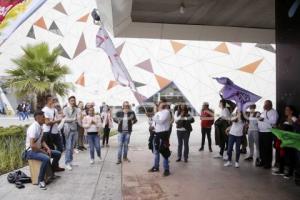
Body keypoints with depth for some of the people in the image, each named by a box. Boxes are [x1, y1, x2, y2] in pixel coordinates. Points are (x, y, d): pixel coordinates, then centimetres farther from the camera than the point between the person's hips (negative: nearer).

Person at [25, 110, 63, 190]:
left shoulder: (40, 127, 4)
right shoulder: (33, 128, -24)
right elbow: (32, 145, -28)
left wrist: (47, 148, -3)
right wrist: (43, 151, -17)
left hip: (39, 149, 9)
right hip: (31, 151, -9)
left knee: (58, 154, 7)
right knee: (46, 158, -35)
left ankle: (53, 168, 32)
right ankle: (41, 180, -19)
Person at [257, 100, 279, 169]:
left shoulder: (273, 112, -8)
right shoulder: (263, 112, 16)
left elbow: (273, 121, -22)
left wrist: (264, 119, -24)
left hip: (268, 132, -7)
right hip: (261, 132, 7)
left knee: (268, 148, -1)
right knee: (261, 148, 11)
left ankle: (268, 163, 9)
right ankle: (263, 161, 22)